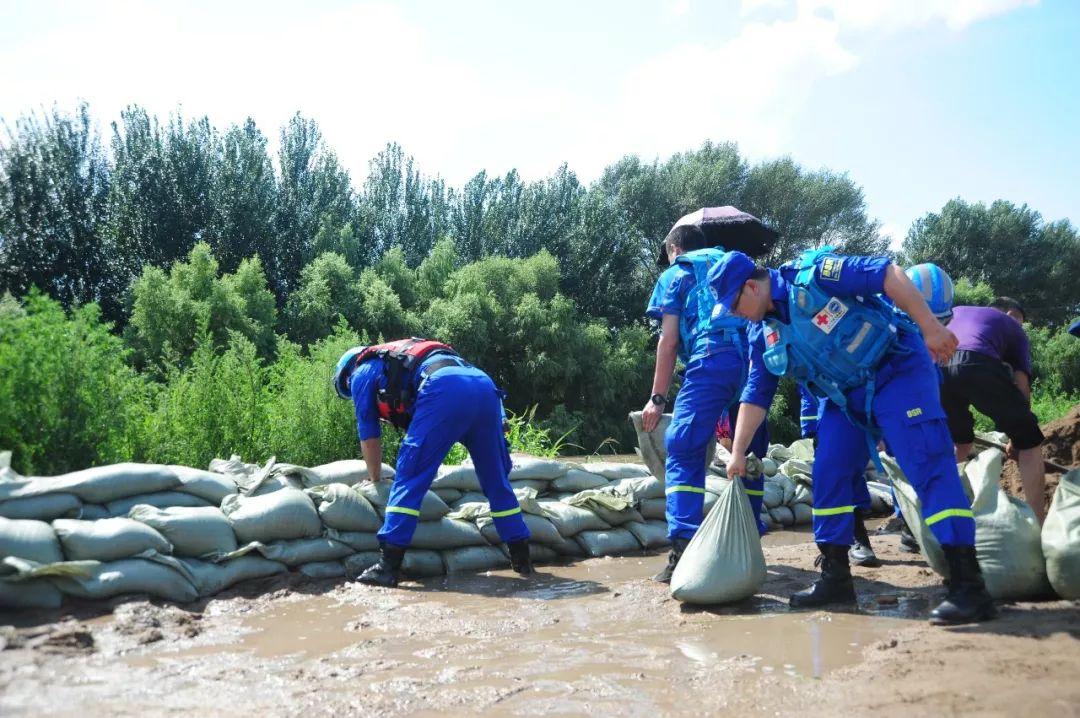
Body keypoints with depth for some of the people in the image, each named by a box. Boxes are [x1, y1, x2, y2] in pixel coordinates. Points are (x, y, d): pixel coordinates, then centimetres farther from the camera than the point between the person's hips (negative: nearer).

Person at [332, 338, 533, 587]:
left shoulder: (361, 373, 22)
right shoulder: (401, 357, 43)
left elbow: (369, 440, 23)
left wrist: (375, 481, 38)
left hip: (445, 390, -7)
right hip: (485, 386, 7)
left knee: (409, 479, -1)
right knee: (496, 479, 17)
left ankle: (389, 566, -4)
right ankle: (521, 558, 21)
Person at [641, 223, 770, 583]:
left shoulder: (674, 275, 19)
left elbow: (669, 341, 8)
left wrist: (657, 398, 9)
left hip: (712, 360, -5)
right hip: (757, 358, 5)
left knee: (684, 452, -4)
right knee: (750, 454, 13)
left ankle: (684, 550, -17)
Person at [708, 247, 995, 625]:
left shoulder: (812, 275, -18)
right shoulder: (763, 334, 5)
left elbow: (888, 274, -22)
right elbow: (756, 395, 12)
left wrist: (930, 327, -26)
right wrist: (738, 452, 11)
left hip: (897, 372, -8)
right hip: (847, 397, 8)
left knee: (928, 466, -17)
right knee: (828, 477, 2)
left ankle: (968, 586, -20)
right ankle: (835, 577, 13)